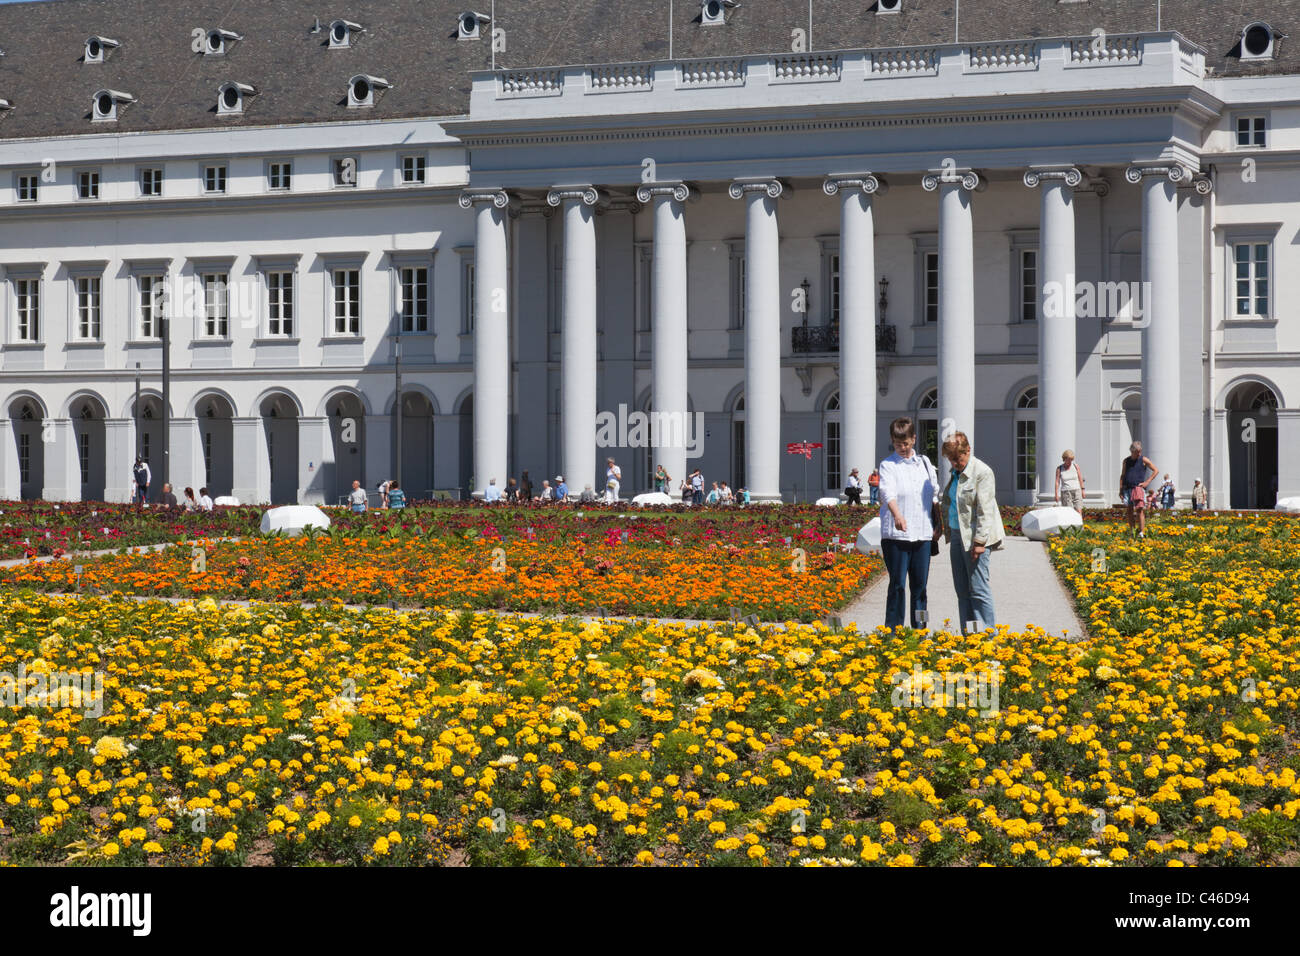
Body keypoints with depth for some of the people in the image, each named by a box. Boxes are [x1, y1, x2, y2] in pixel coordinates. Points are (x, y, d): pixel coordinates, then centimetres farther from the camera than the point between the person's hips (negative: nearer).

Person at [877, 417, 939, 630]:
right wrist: (897, 515, -39)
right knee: (898, 584, -7)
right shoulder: (888, 465, -3)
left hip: (923, 533, 4)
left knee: (920, 585, 8)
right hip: (895, 535, -4)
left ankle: (919, 629, 16)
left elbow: (935, 494, 20)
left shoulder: (924, 462, 12)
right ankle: (892, 630, -3)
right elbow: (888, 492, -21)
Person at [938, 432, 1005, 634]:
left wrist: (979, 541, -19)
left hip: (975, 538, -9)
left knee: (978, 589, -8)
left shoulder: (982, 472, -12)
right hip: (956, 535, 9)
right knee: (962, 590, 9)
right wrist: (942, 528, 20)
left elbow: (984, 510, -16)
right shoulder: (955, 473, 14)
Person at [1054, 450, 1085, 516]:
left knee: (1079, 511, -11)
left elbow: (1080, 478, 6)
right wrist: (1056, 494, -9)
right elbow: (1057, 482, -2)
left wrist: (1082, 490, 2)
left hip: (1076, 491, 1)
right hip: (1065, 492, -1)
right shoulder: (1059, 468, 1)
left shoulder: (1075, 465, 3)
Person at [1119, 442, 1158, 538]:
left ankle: (1142, 533, -18)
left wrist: (1147, 482, 0)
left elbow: (1156, 470, 8)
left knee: (1140, 510, -14)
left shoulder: (1144, 460, 5)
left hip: (1139, 488, -4)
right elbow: (1122, 476, 19)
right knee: (1130, 511, 3)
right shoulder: (1126, 461, 14)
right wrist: (1121, 490, 10)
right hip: (1128, 488, 4)